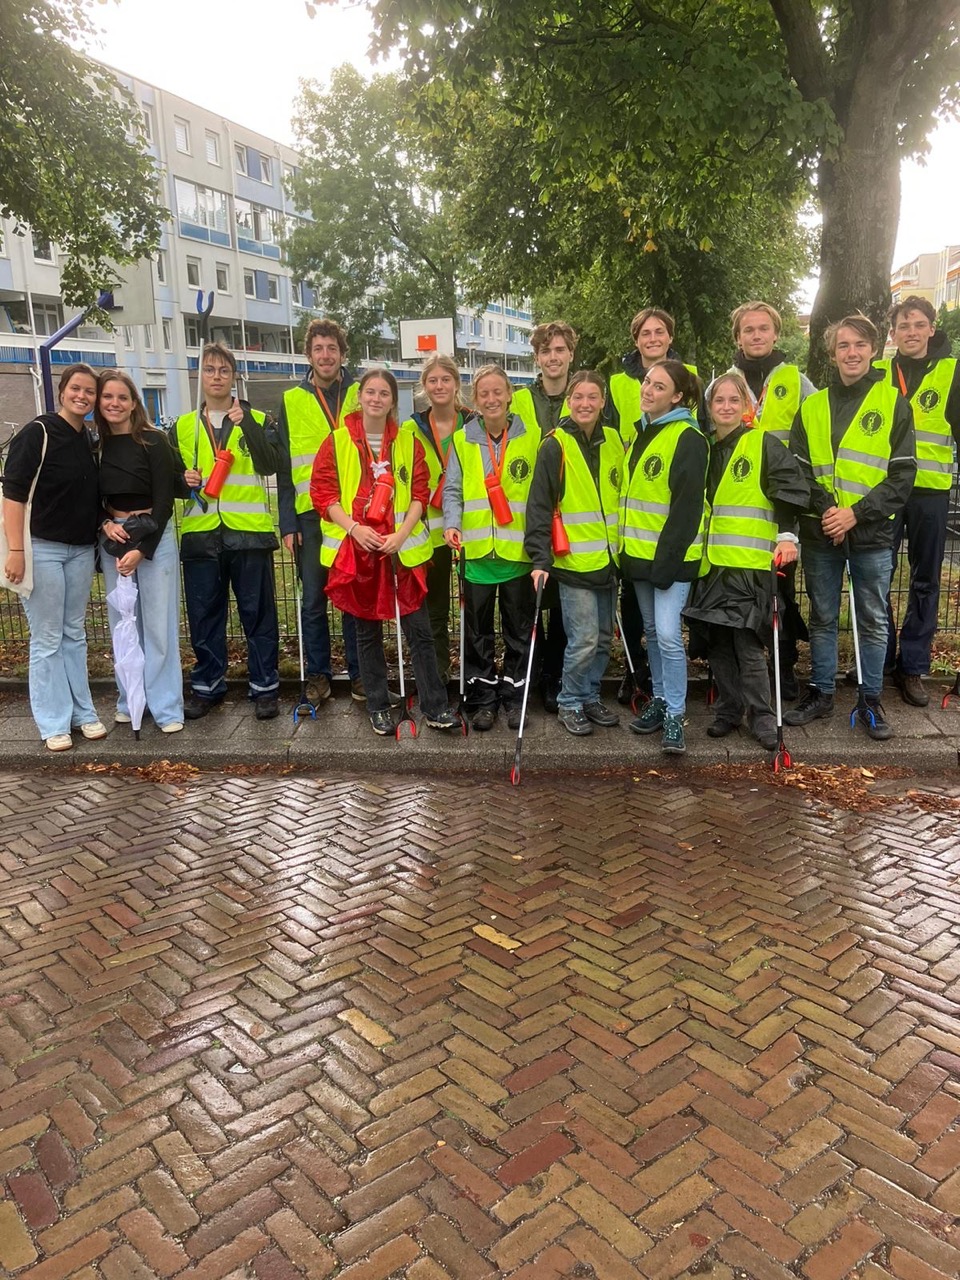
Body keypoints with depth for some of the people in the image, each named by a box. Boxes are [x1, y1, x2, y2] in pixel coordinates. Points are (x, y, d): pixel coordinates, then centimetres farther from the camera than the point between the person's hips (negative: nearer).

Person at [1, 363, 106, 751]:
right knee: (47, 639, 0)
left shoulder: (89, 440, 10)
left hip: (81, 550, 6)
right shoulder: (37, 433, -10)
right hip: (42, 548, -6)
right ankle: (54, 724, 9)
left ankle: (82, 712, 21)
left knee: (74, 635, 13)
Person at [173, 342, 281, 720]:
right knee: (204, 615, 8)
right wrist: (183, 479, -4)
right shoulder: (183, 426, 14)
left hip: (249, 532, -2)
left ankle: (264, 686, 13)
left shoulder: (257, 419, 7)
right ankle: (207, 685, 21)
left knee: (258, 613, 2)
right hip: (200, 533, 3)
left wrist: (246, 424, -19)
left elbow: (269, 466, -9)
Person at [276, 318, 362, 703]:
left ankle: (359, 672, 17)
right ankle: (317, 673, 17)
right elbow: (284, 469, 7)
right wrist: (287, 523, 1)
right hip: (310, 515, 1)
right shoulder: (292, 402, 8)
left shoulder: (361, 395, 7)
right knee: (313, 600, 5)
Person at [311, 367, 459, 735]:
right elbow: (322, 492, 0)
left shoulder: (408, 443, 7)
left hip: (402, 549, 1)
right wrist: (353, 527, -14)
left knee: (419, 629, 0)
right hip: (356, 549, 0)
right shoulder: (337, 441, 3)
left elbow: (420, 493, 4)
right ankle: (378, 707, 21)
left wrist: (403, 532, -11)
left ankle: (436, 707, 8)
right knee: (368, 631, 9)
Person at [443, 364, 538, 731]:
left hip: (518, 551, -1)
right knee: (478, 632, 9)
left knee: (519, 630, 9)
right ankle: (483, 699, 21)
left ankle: (515, 697, 22)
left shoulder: (531, 438, 2)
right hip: (477, 550, 1)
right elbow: (452, 490, 3)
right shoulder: (462, 440, 5)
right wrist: (451, 523, -14)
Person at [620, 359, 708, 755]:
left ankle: (675, 715, 0)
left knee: (668, 634, -11)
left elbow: (687, 506, -16)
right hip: (639, 553, 8)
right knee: (652, 630, 14)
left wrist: (667, 561, -19)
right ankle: (660, 699, 26)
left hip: (671, 556, -8)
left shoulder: (688, 439, -11)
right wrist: (627, 550, 12)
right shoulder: (640, 433, 14)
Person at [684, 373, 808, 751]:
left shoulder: (763, 443, -1)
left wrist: (787, 536, -17)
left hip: (750, 561, -5)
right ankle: (728, 709, 20)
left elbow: (790, 490, -7)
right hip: (711, 560, 5)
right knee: (717, 640, 8)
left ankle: (761, 715, 6)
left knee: (746, 641, -7)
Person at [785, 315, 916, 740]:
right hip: (820, 533, 2)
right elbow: (799, 468, 3)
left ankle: (871, 701, 19)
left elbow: (903, 475, -3)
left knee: (873, 620, 7)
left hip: (871, 534, -2)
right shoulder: (812, 407, 7)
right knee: (822, 618, 11)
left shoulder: (893, 404, 1)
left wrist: (857, 513, -14)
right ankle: (821, 693, 23)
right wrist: (824, 508, -13)